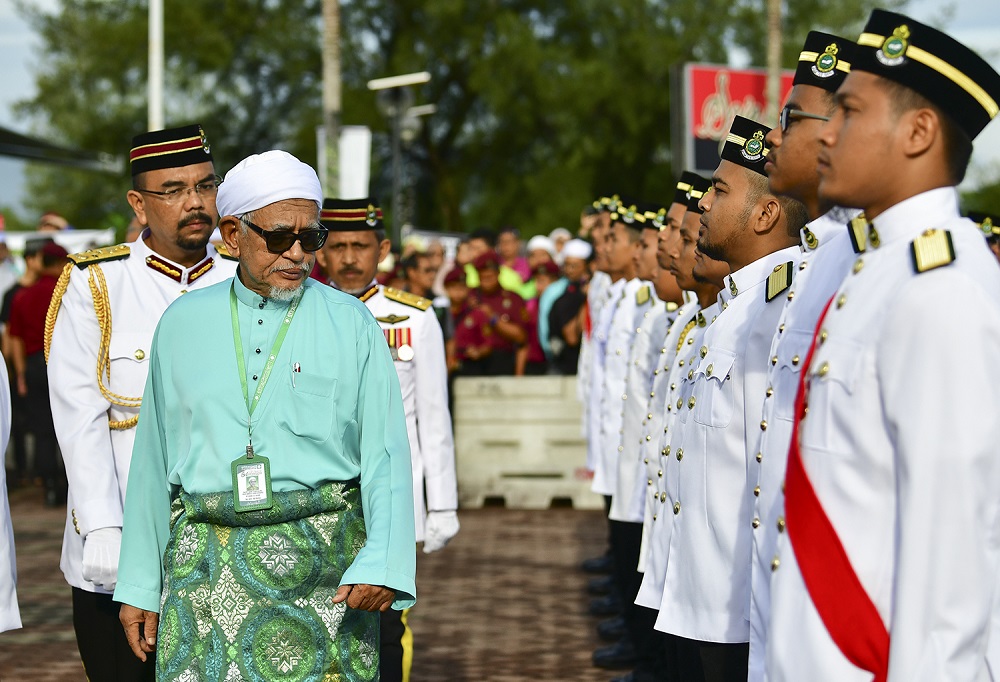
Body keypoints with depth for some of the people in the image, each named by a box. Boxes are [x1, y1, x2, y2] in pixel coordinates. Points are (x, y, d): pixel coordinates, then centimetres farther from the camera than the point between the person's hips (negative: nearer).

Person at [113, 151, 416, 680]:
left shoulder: (351, 323, 5)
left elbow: (386, 455, -2)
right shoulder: (182, 323, 11)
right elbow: (153, 460, 13)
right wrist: (139, 585, 10)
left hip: (324, 561, -1)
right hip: (206, 564, 1)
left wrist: (384, 562, -17)